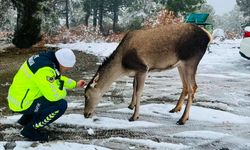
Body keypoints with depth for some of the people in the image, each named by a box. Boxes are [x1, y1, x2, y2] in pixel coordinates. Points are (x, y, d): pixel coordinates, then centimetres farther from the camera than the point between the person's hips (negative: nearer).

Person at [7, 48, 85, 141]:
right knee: (61, 105, -16)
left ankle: (26, 119, 21)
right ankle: (31, 130, -3)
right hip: (21, 105, -10)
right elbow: (53, 95, -27)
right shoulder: (44, 70, -28)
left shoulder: (45, 58, 2)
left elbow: (57, 78, 18)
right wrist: (64, 92, -6)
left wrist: (75, 84, 16)